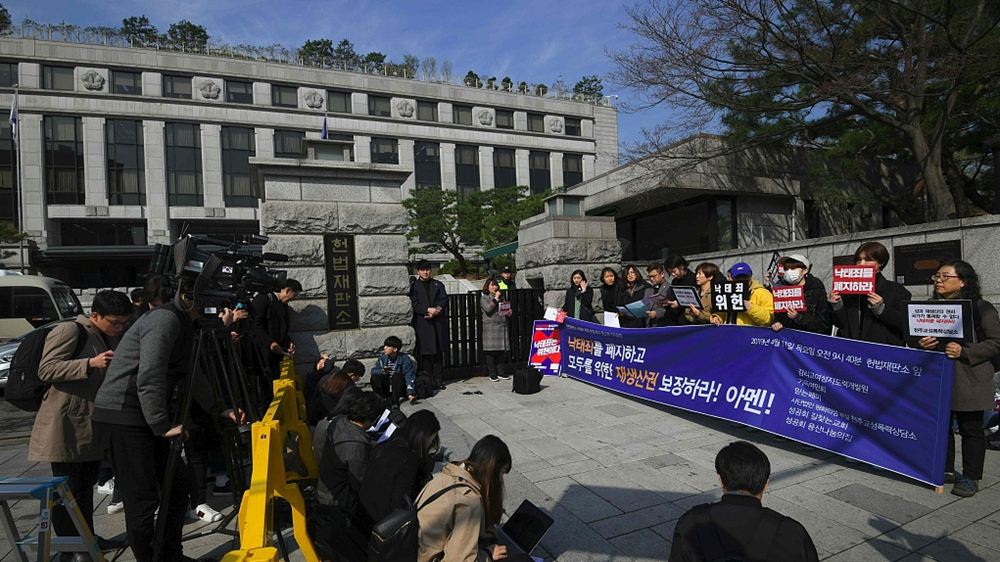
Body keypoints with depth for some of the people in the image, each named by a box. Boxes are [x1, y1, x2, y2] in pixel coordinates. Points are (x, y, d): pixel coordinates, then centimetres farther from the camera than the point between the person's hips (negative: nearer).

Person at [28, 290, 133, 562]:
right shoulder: (69, 331, -12)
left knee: (86, 484, 16)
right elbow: (46, 370, -17)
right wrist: (90, 363, -28)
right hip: (65, 426, -8)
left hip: (92, 426, 8)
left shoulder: (109, 339, 14)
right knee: (67, 488, 1)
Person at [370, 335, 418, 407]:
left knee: (397, 375, -31)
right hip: (386, 388, 3)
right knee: (375, 377, -22)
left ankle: (395, 403, -33)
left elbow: (409, 377, -18)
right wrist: (382, 371, -29)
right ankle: (387, 399, -24)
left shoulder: (405, 359, -12)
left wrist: (410, 393, -29)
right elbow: (373, 371, -6)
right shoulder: (382, 357, -2)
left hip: (400, 389, -3)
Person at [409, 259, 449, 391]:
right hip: (423, 324, -2)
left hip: (438, 322, 2)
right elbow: (414, 304, -2)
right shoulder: (414, 286, 7)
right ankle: (428, 380, 4)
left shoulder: (438, 285, 14)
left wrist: (435, 311, -11)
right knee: (426, 352, -1)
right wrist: (428, 310, -16)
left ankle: (438, 379, 8)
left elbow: (444, 300, 5)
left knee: (439, 351, 3)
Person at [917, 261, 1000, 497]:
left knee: (971, 429, 6)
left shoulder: (981, 308, -6)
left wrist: (964, 352, -21)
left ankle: (970, 477, 18)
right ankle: (945, 470, 26)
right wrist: (921, 344, -6)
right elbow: (917, 337, 16)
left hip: (968, 381, -5)